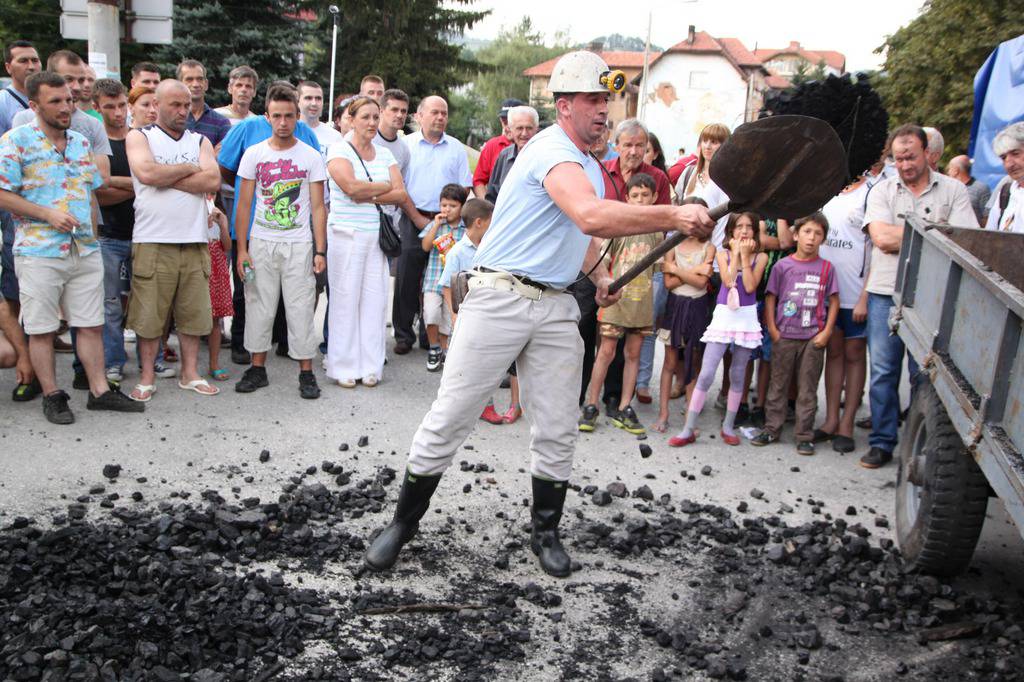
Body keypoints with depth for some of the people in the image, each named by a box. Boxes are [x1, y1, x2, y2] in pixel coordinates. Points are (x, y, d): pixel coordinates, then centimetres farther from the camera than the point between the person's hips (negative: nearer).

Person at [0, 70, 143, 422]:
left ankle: (99, 390, 17)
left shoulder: (81, 142, 14)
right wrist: (48, 214, -16)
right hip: (39, 252, -5)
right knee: (41, 328, 3)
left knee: (92, 324, 8)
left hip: (86, 251, 5)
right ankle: (52, 396, 14)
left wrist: (92, 234, 12)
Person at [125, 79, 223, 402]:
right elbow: (147, 173, -15)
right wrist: (190, 169, -3)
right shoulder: (139, 137, 6)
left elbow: (213, 181, -4)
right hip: (152, 242, -3)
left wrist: (165, 177, -8)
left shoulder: (200, 141, 14)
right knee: (149, 314, 1)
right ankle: (146, 379, 13)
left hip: (194, 242, 3)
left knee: (193, 312, 6)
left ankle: (190, 374, 19)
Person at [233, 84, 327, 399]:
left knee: (301, 308, -1)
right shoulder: (254, 154, 5)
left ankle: (306, 372, 6)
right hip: (261, 243, 2)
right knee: (259, 306, 6)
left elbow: (318, 207, 1)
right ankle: (258, 368, 17)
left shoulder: (311, 156, 2)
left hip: (299, 245, -1)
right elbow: (244, 203, 5)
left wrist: (320, 251, -6)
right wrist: (241, 248, -2)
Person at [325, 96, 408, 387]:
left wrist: (367, 196, -10)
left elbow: (400, 194, 3)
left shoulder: (384, 154, 14)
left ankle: (370, 366, 10)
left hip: (377, 234, 4)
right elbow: (351, 187, -16)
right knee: (346, 299, -2)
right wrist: (384, 186, -3)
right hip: (346, 234, -4)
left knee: (375, 298, 3)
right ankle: (344, 367, 7)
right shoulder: (339, 150, -1)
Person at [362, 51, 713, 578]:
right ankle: (403, 522, 12)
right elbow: (591, 217, -34)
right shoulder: (554, 153, -14)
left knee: (557, 432, 6)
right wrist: (673, 217, -33)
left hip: (555, 307, 8)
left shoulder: (589, 163, 18)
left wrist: (599, 273, 22)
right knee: (449, 419, -3)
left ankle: (544, 531, 23)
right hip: (499, 298, -8)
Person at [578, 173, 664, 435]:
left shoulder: (657, 231, 9)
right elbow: (602, 261, -2)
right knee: (606, 352, -2)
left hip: (642, 301, 3)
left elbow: (657, 266, 15)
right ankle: (591, 406, 6)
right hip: (615, 298, -3)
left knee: (633, 354, 7)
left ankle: (624, 409, 15)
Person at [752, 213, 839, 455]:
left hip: (813, 339, 0)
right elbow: (770, 298, 4)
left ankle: (805, 436, 13)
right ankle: (771, 429, 18)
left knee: (808, 389, 5)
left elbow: (834, 301, 5)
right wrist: (772, 329, -3)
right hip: (784, 336, 0)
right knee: (778, 385, 8)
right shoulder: (782, 266, 2)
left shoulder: (826, 268, 4)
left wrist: (826, 332, -2)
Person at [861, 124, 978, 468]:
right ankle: (882, 443, 14)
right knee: (883, 372, 4)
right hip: (886, 294, 1)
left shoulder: (953, 190, 4)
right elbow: (881, 238, -9)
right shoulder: (882, 191, 7)